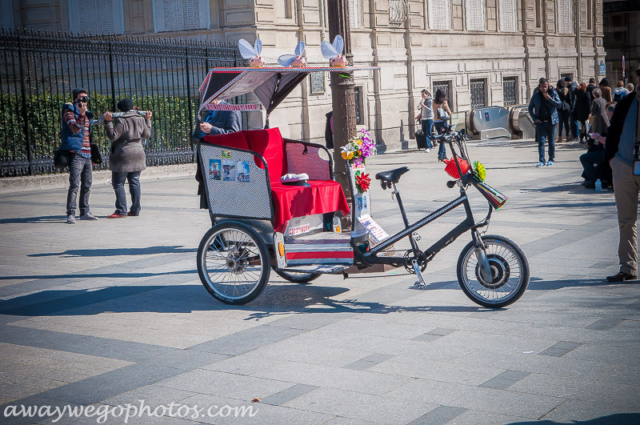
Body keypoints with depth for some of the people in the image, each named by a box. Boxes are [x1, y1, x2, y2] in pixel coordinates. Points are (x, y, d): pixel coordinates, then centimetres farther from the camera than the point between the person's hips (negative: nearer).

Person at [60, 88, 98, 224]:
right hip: (76, 154, -7)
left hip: (87, 155, 7)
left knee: (87, 186, 10)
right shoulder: (69, 112, -2)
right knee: (74, 185, -11)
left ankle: (85, 212, 17)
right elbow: (75, 129, -17)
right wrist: (81, 114, -26)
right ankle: (71, 214, -11)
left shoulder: (88, 114, 19)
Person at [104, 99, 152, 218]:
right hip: (138, 154, 6)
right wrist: (147, 120, 27)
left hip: (123, 156, -6)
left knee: (118, 184, -1)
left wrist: (108, 121, -16)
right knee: (134, 182, 11)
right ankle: (135, 210, 12)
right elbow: (147, 135, 17)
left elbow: (112, 136, -15)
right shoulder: (140, 119, 5)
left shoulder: (122, 121, -14)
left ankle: (121, 211, -6)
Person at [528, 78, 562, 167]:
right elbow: (530, 108, 9)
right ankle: (541, 160, -7)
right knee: (541, 141, -7)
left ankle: (551, 159, 18)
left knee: (551, 141, 7)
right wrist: (535, 119, -2)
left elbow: (559, 104, -4)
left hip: (551, 121, 0)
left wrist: (549, 99, -17)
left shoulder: (553, 93, 1)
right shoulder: (536, 95, 2)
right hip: (540, 122, 0)